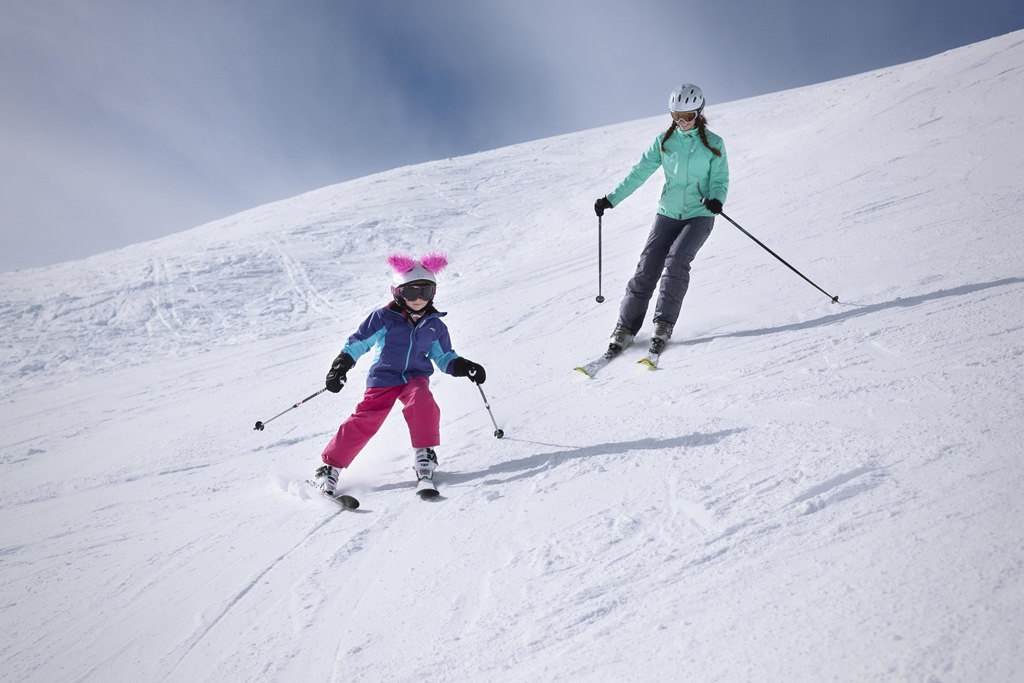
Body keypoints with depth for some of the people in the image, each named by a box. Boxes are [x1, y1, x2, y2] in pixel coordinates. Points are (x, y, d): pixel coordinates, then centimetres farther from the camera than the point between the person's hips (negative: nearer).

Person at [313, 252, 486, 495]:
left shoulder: (435, 325, 8)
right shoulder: (384, 318, -3)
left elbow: (444, 357, 20)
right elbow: (357, 342, 2)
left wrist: (464, 367, 4)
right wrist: (341, 366, -8)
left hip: (416, 377, 2)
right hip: (383, 377, -2)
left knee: (422, 404, -30)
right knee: (365, 420, -12)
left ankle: (424, 455, -14)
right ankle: (330, 467, 0)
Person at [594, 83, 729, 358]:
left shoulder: (713, 144, 0)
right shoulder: (664, 142, 5)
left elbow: (720, 180, -4)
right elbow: (639, 173, 4)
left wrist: (716, 199, -27)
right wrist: (611, 199, -5)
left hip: (700, 215, -2)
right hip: (668, 214, 2)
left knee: (676, 260, -25)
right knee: (647, 268, -9)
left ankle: (664, 325, -19)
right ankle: (625, 328, -4)